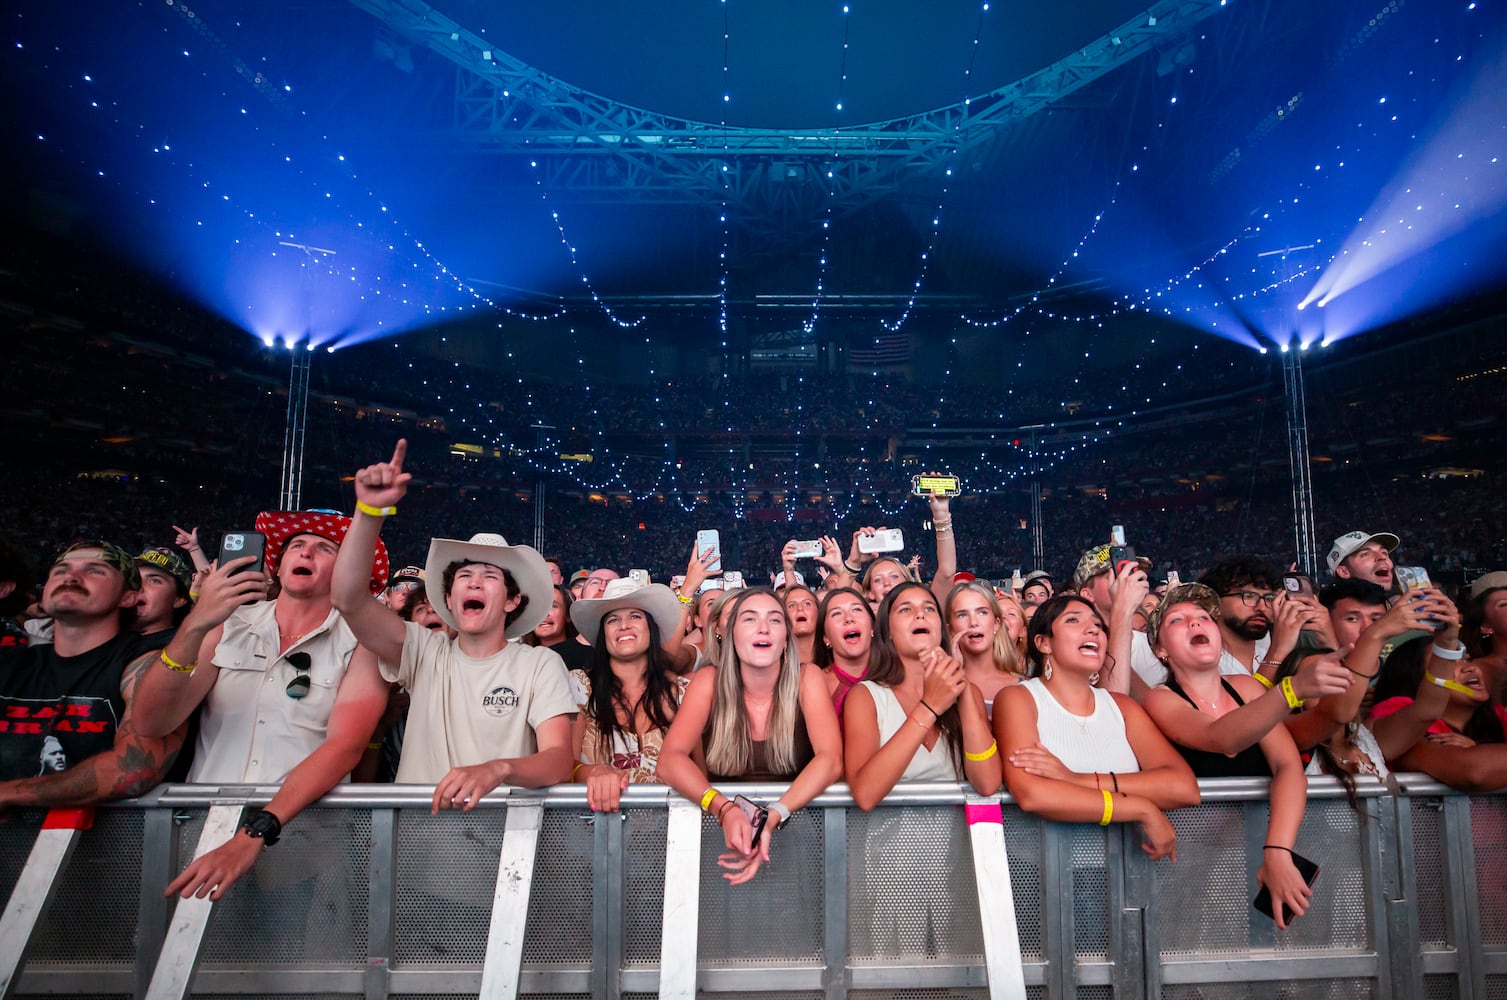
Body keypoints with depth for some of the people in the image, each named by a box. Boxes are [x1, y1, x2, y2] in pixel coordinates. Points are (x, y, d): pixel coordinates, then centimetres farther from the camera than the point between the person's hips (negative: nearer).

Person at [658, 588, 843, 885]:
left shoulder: (807, 678, -7)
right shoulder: (709, 681, -6)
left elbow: (830, 760, -16)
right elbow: (670, 759, -15)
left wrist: (773, 819, -30)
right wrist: (724, 809, -31)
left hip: (793, 827, -1)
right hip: (723, 830, 1)